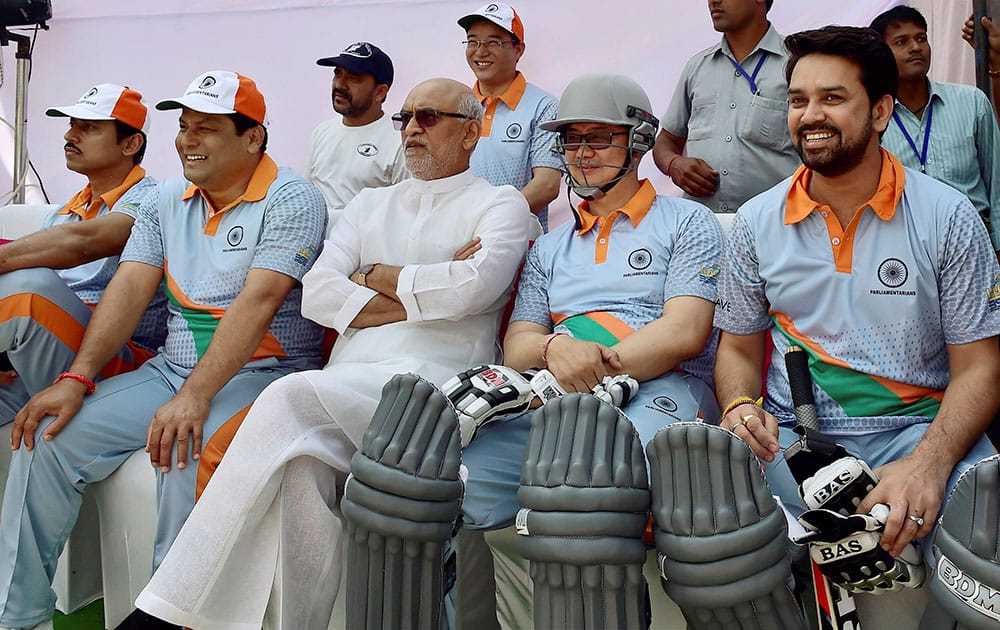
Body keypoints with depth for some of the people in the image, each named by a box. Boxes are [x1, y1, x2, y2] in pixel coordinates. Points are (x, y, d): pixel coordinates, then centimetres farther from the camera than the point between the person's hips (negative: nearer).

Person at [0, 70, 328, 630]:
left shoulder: (292, 200, -9)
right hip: (172, 368, 7)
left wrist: (194, 398, -30)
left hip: (261, 372, -6)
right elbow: (131, 288, 5)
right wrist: (78, 378, -8)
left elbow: (258, 302, -21)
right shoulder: (168, 199, 13)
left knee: (190, 457, -35)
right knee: (48, 435, -7)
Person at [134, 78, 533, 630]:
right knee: (298, 472, -31)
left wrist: (377, 277, 4)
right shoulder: (371, 204, 27)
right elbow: (316, 293, 11)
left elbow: (475, 285, -10)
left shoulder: (501, 205, 13)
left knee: (292, 396, -30)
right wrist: (417, 302, 0)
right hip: (342, 387, 4)